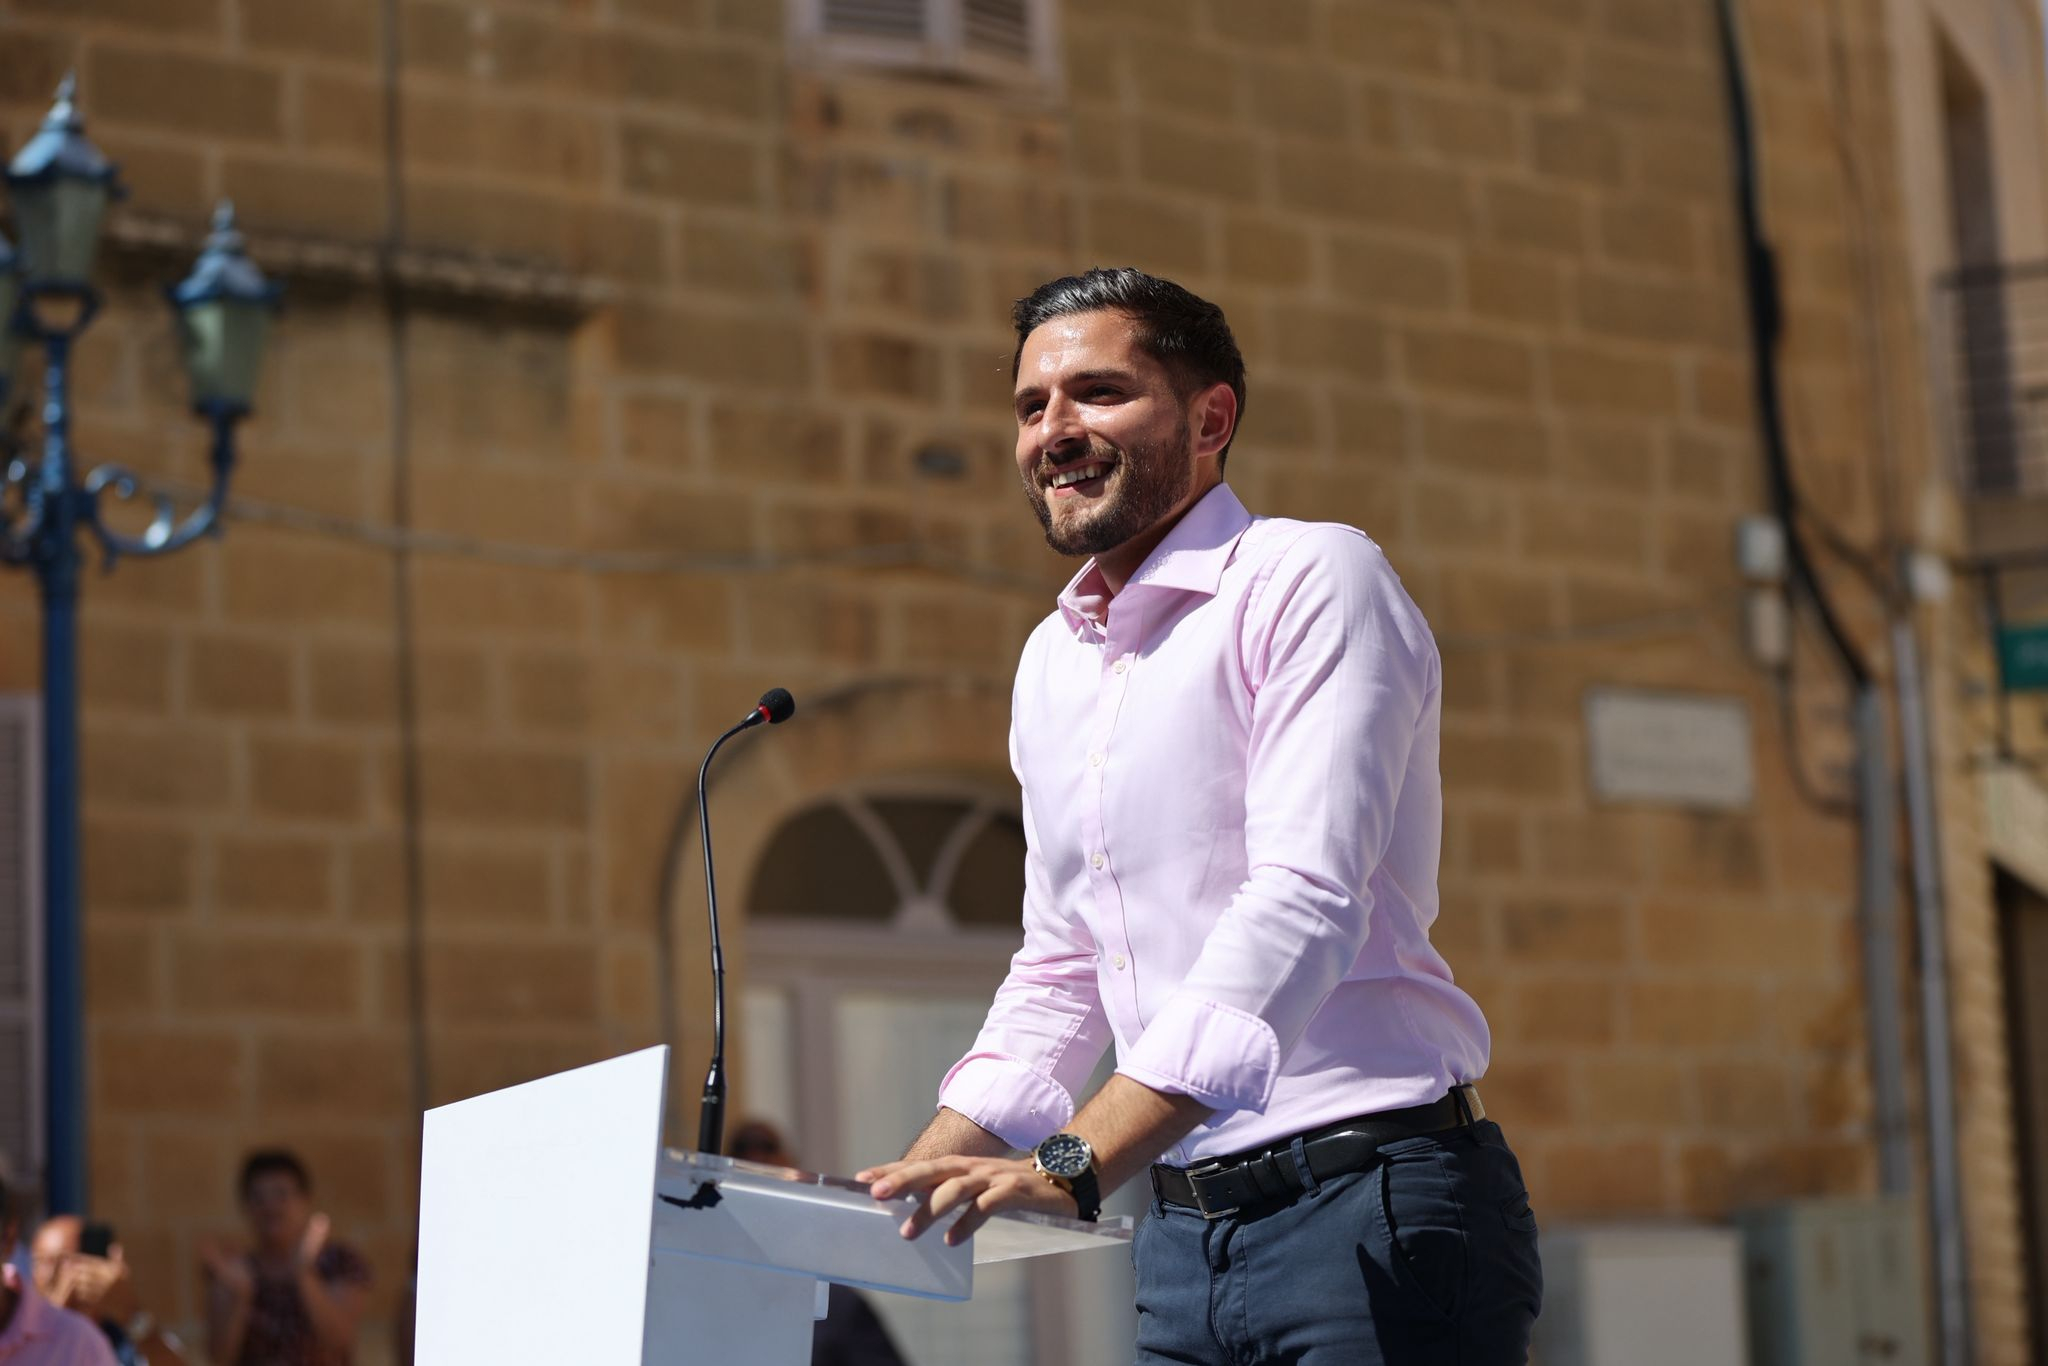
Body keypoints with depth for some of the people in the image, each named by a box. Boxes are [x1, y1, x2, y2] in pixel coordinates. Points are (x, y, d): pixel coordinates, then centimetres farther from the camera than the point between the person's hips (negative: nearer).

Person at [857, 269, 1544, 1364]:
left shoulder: (1310, 579, -7)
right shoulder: (1051, 666, 17)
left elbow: (1304, 907, -19)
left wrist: (1074, 1163, -26)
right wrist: (920, 1174, 10)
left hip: (1373, 1203, -7)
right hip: (1184, 1229, 7)